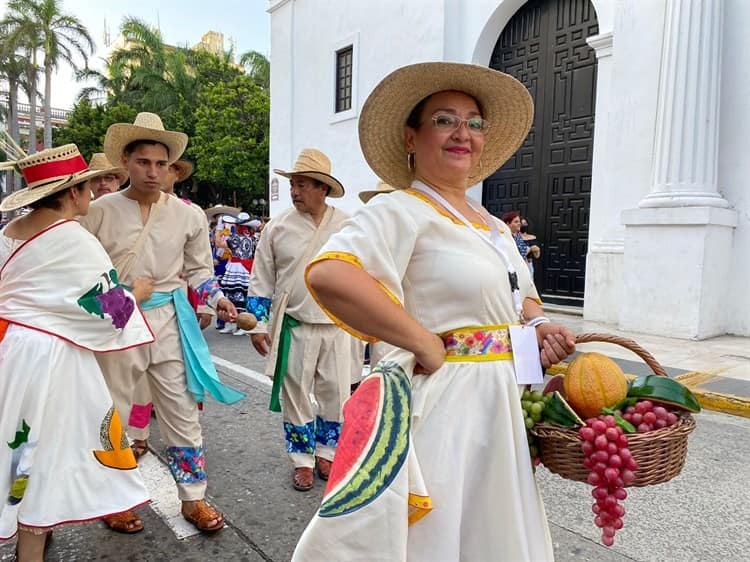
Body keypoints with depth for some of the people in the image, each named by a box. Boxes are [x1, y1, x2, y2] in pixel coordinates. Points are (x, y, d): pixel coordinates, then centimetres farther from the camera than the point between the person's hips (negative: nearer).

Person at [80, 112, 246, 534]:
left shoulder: (188, 215, 1)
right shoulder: (101, 212, -2)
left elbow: (198, 269, 9)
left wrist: (217, 299, -7)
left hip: (169, 321, 1)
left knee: (183, 411, 6)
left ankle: (194, 498, 21)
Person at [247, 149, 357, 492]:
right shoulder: (278, 227, -1)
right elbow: (261, 281, 3)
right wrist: (257, 325, -1)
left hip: (338, 326, 1)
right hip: (294, 327, -1)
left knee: (336, 394, 10)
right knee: (295, 395, 8)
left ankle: (325, 453, 32)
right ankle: (302, 461, 26)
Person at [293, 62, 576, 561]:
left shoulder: (492, 225, 13)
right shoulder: (403, 210, -13)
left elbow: (525, 298, 25)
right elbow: (327, 275, -30)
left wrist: (537, 327, 1)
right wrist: (425, 344, -25)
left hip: (501, 402, 8)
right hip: (443, 401, -8)